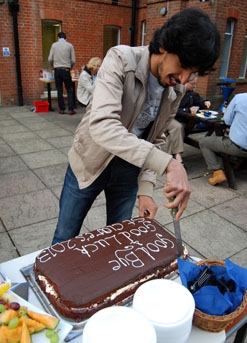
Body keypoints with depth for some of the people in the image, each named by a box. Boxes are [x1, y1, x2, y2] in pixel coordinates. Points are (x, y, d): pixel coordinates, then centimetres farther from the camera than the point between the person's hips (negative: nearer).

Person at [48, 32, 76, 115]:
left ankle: (62, 109, 8)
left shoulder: (54, 45, 6)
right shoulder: (70, 45, 3)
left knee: (59, 90, 6)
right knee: (69, 90, 4)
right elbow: (73, 60, -1)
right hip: (66, 70, -1)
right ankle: (71, 109, -2)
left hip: (57, 70, 1)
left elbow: (50, 59, 2)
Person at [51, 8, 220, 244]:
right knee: (65, 238, 13)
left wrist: (146, 189, -9)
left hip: (129, 169, 4)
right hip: (90, 161, -3)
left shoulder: (176, 90, -7)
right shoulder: (121, 60, -23)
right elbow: (101, 125, -37)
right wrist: (167, 164, -45)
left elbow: (154, 139, 2)